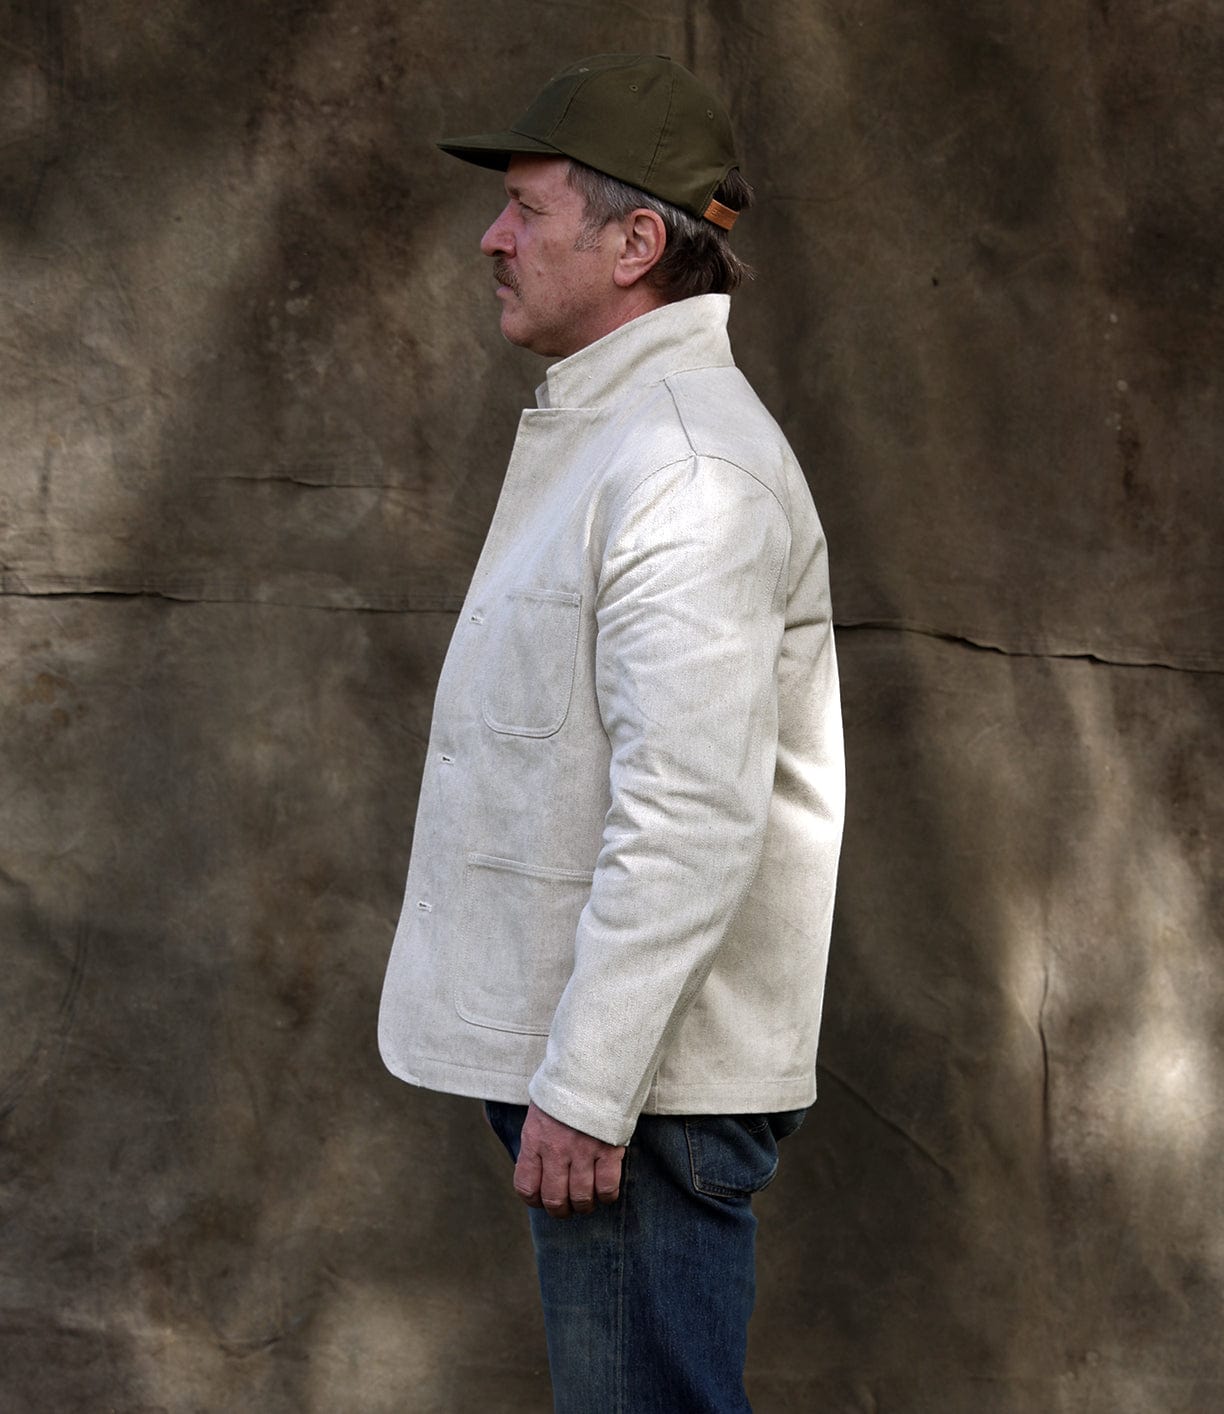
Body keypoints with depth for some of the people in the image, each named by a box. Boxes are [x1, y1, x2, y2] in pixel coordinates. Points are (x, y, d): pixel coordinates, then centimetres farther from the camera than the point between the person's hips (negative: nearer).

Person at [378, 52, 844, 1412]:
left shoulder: (691, 468, -19)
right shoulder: (599, 432, 16)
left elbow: (692, 815, -25)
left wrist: (585, 1090, -24)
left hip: (642, 1078, -11)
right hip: (577, 1050, 11)